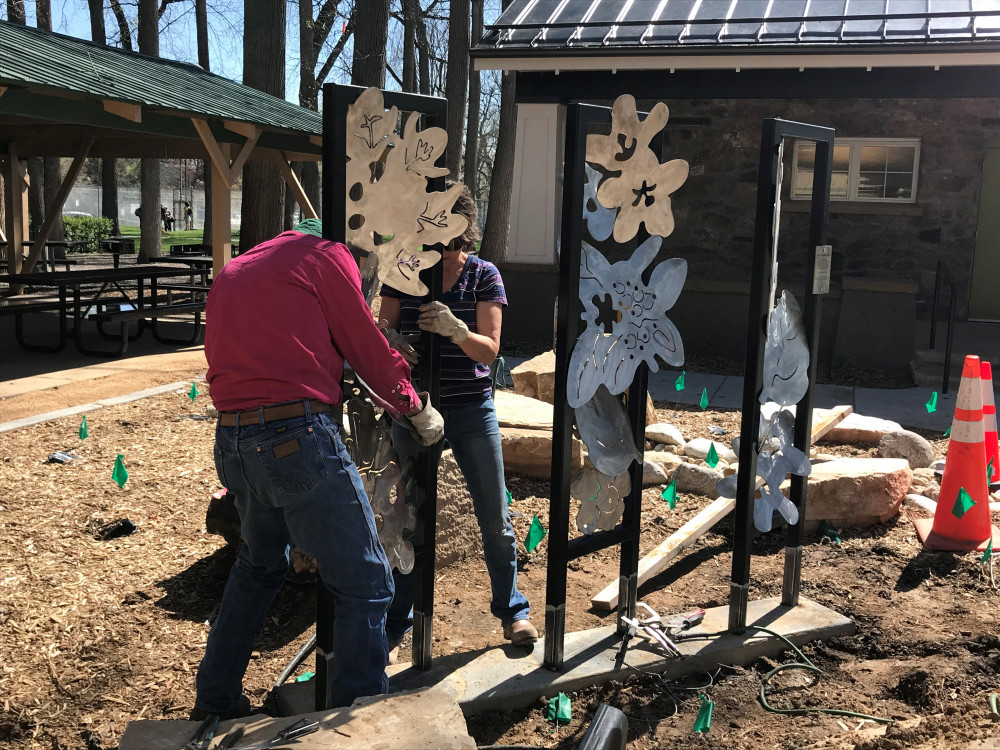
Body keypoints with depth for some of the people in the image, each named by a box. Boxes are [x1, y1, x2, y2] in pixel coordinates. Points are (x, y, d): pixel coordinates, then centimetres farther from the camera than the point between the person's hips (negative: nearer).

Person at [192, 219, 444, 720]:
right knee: (364, 585, 1)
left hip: (231, 443, 8)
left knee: (260, 565, 28)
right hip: (298, 438, -8)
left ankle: (214, 702, 37)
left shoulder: (231, 272, 23)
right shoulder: (325, 256, 3)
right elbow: (370, 354, 2)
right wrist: (418, 411, 15)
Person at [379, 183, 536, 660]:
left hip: (472, 409, 0)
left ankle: (510, 608, 28)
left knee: (495, 518, 7)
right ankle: (396, 622, 21)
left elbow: (490, 349, -9)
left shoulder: (484, 276, -3)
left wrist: (455, 329, -29)